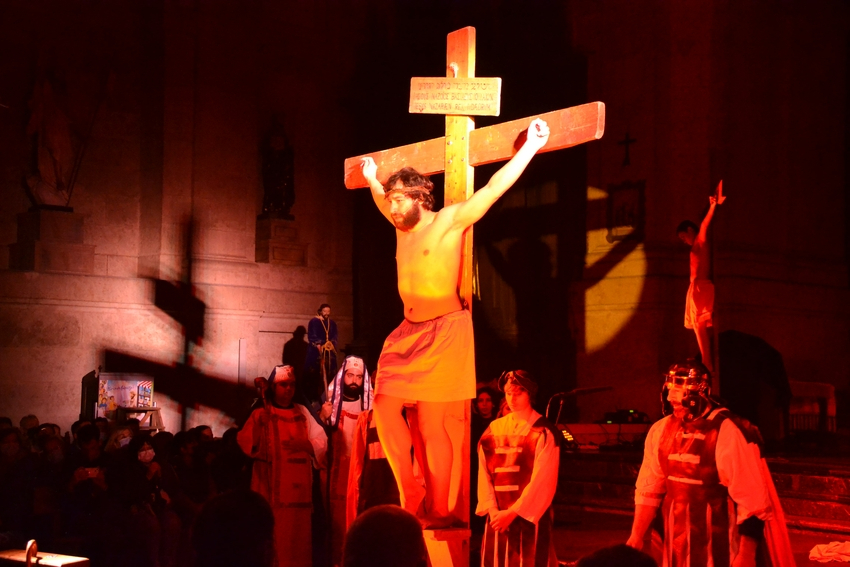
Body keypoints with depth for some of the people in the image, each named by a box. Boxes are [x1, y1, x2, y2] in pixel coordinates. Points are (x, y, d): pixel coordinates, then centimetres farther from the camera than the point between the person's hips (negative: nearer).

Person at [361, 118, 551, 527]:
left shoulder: (449, 221, -7)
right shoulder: (403, 227, 13)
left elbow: (496, 187, -11)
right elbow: (382, 200, 36)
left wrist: (532, 146, -11)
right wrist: (371, 179, 47)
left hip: (443, 331, -7)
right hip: (408, 331, 7)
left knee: (431, 423, -7)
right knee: (385, 407, -2)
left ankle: (440, 510, 1)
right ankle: (409, 492, 9)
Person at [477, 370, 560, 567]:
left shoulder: (543, 432, -3)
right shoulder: (494, 429, 10)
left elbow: (542, 480, -10)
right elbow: (484, 473, 6)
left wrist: (513, 512, -14)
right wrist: (492, 509, -7)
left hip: (530, 515, -4)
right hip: (498, 516, 4)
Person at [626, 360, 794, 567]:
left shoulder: (728, 432, -16)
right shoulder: (660, 430, 3)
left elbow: (751, 500, -17)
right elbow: (649, 490, 9)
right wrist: (636, 537, 5)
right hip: (676, 548, 5)